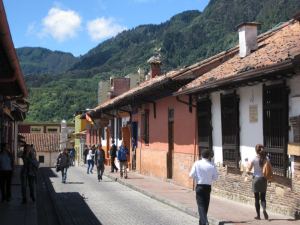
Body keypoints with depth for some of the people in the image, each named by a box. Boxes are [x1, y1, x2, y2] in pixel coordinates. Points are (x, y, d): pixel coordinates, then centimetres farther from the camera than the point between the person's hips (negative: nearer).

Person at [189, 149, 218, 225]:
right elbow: (215, 177, 0)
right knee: (205, 205, 16)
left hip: (200, 187, -2)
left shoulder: (197, 163, -8)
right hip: (208, 187, 2)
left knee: (201, 205, -2)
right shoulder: (212, 165, -5)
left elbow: (191, 175, -9)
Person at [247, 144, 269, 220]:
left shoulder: (254, 159, -11)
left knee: (257, 198, 9)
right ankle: (264, 209, -15)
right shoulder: (266, 159, -3)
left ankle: (258, 215, 12)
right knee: (263, 197, 12)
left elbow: (249, 169, -4)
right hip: (264, 179, 2)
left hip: (256, 179, -2)